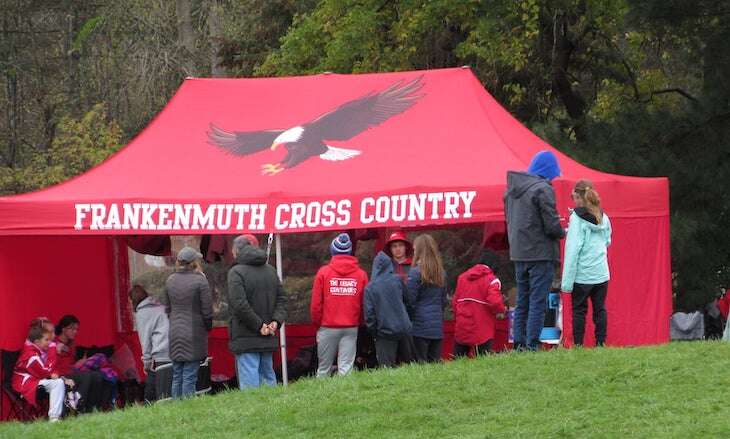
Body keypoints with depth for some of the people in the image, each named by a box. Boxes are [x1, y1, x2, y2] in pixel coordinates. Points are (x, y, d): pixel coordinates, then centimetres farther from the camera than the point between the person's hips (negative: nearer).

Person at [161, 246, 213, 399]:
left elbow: (167, 308, 11)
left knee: (177, 376, 12)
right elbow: (207, 311, -9)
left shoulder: (170, 280, 5)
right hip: (194, 335, -5)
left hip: (175, 335, 5)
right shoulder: (200, 280, -12)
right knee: (190, 377, -4)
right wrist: (208, 327, 8)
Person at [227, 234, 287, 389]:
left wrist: (259, 325, -13)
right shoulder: (270, 270, 13)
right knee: (268, 376, 15)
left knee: (249, 383, -8)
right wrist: (276, 321, -1)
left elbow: (239, 304, -18)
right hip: (267, 341, 7)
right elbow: (282, 298, 11)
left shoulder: (236, 272, -9)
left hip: (246, 340, -7)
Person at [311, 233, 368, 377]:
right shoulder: (361, 274, 0)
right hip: (351, 328, 1)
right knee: (346, 368, 0)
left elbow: (316, 303, -3)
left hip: (328, 326, -1)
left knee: (324, 368, 7)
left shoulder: (323, 272, -4)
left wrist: (317, 323, 12)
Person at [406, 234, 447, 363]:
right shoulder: (441, 273, 9)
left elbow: (410, 300, -9)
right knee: (435, 362, 8)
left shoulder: (416, 272, -11)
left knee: (420, 362, -5)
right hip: (438, 325, 6)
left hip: (420, 325, -6)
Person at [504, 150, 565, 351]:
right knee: (538, 302, -4)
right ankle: (532, 346, -7)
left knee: (522, 302, 14)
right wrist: (563, 233, 4)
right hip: (540, 254, -7)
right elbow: (552, 226, -14)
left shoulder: (512, 188, 10)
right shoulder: (543, 189, -14)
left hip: (518, 253, 7)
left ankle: (519, 344, 13)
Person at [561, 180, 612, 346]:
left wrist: (567, 281, -13)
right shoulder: (604, 218, 5)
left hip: (582, 275, -5)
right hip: (602, 274, 5)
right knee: (600, 309, 11)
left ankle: (578, 345, 4)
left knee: (579, 310, 5)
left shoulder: (577, 218, -11)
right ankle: (600, 344, 11)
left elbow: (573, 250, -14)